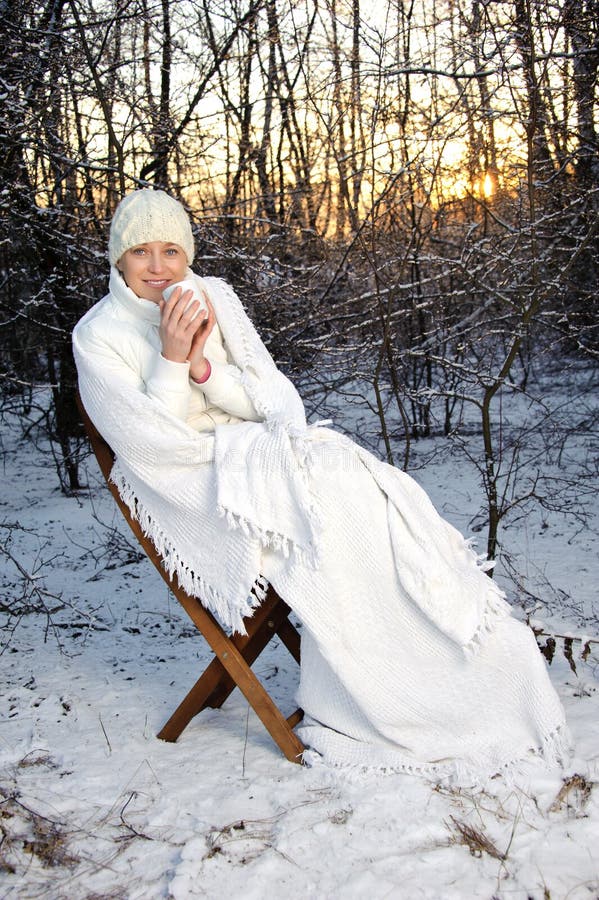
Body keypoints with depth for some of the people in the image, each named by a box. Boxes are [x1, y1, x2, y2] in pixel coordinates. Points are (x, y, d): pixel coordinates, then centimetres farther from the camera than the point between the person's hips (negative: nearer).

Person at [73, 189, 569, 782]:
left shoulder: (213, 299, 7)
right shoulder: (98, 337, -4)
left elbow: (267, 399, 1)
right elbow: (150, 443, -12)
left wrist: (203, 368, -15)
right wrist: (171, 358, -21)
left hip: (258, 451, 5)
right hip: (190, 486, -5)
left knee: (368, 490, -21)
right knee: (326, 514, -27)